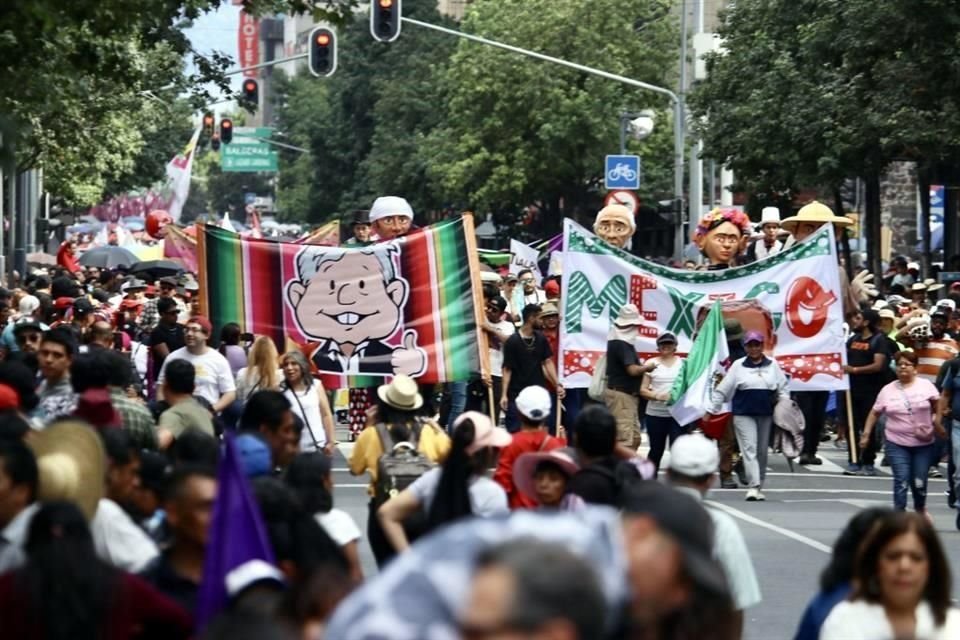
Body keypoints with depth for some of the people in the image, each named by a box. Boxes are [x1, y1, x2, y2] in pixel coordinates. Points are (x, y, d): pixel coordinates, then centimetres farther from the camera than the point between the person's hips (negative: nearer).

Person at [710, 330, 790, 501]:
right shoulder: (738, 366, 2)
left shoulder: (772, 365, 8)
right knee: (749, 449, -13)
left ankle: (759, 487, 19)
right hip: (744, 414, -2)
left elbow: (782, 388, 14)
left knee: (762, 451, 9)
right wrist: (711, 409, 1)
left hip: (766, 415, 3)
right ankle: (753, 486, -20)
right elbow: (722, 390, 3)